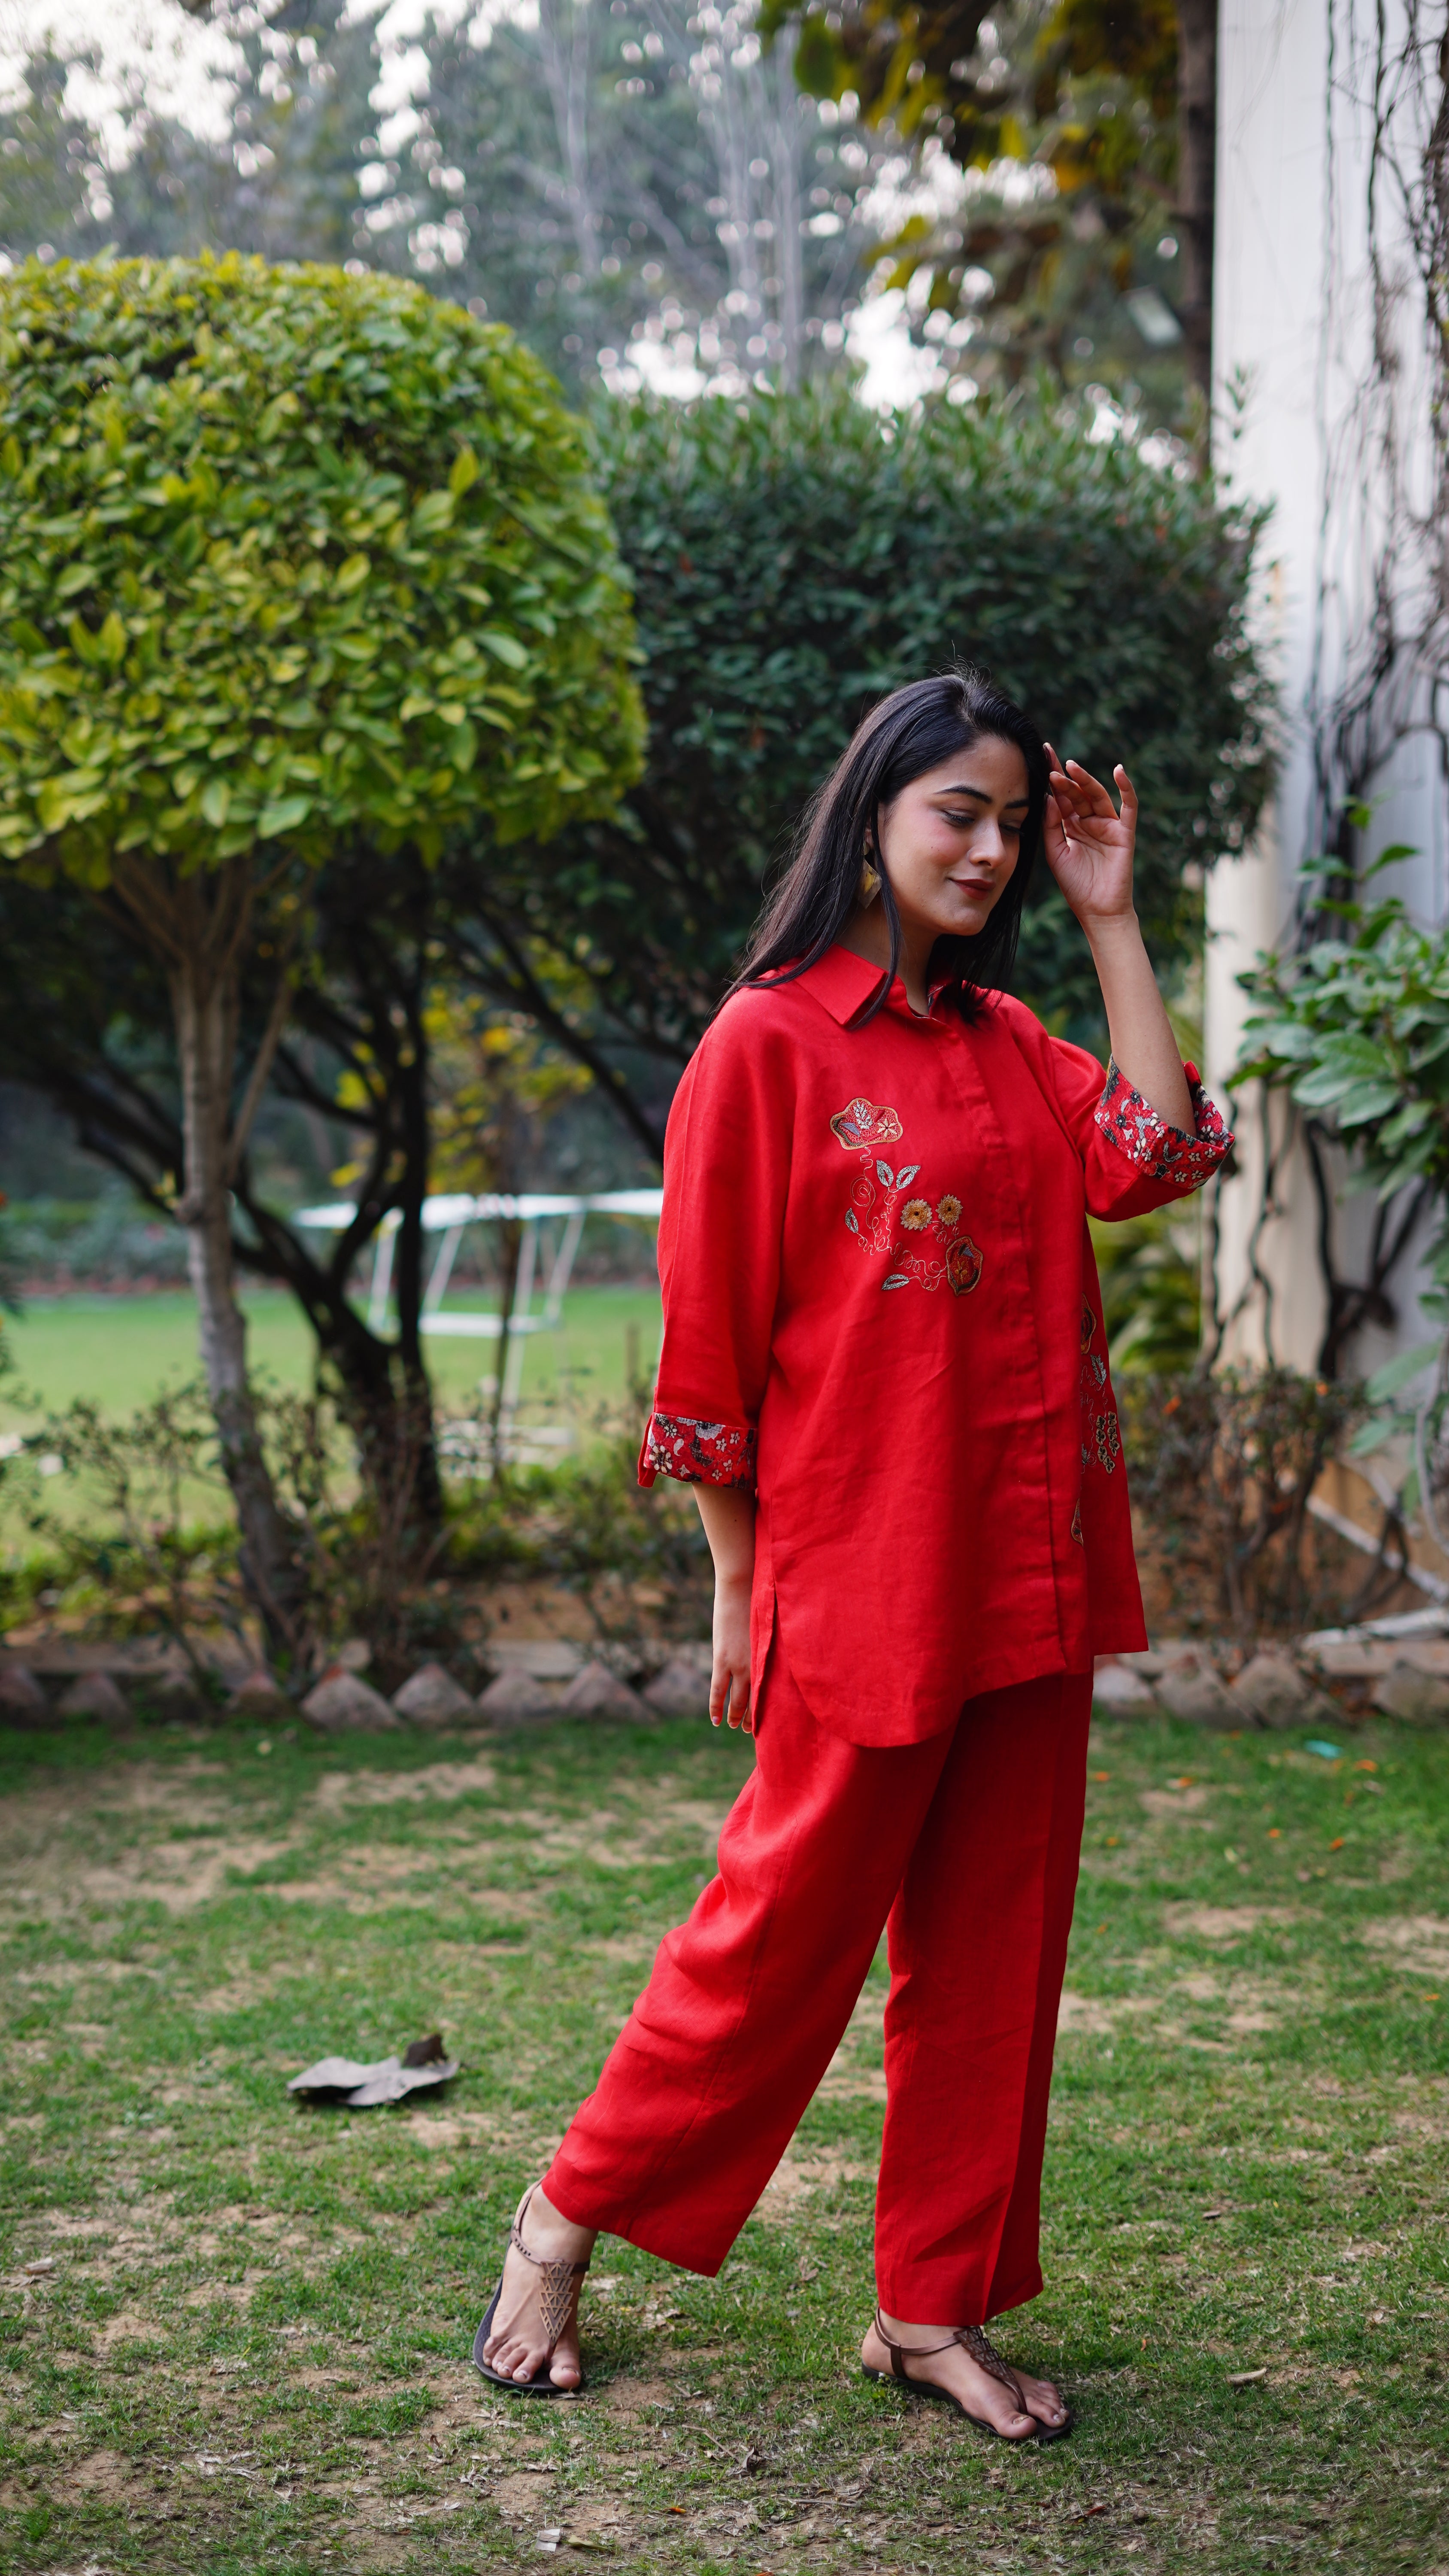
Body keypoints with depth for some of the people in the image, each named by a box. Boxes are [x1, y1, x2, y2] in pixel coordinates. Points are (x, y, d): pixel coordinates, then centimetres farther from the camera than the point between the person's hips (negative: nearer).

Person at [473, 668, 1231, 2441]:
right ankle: (566, 2222, 23)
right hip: (858, 1575, -6)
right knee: (792, 1928, 3)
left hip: (1024, 1567, 6)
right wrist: (738, 1582, -5)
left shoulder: (1011, 1046, 12)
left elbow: (1155, 1158, -5)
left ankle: (933, 2307, 22)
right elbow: (711, 1339, -6)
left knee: (994, 1939, 10)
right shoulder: (768, 1044, -6)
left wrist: (1112, 918, -1)